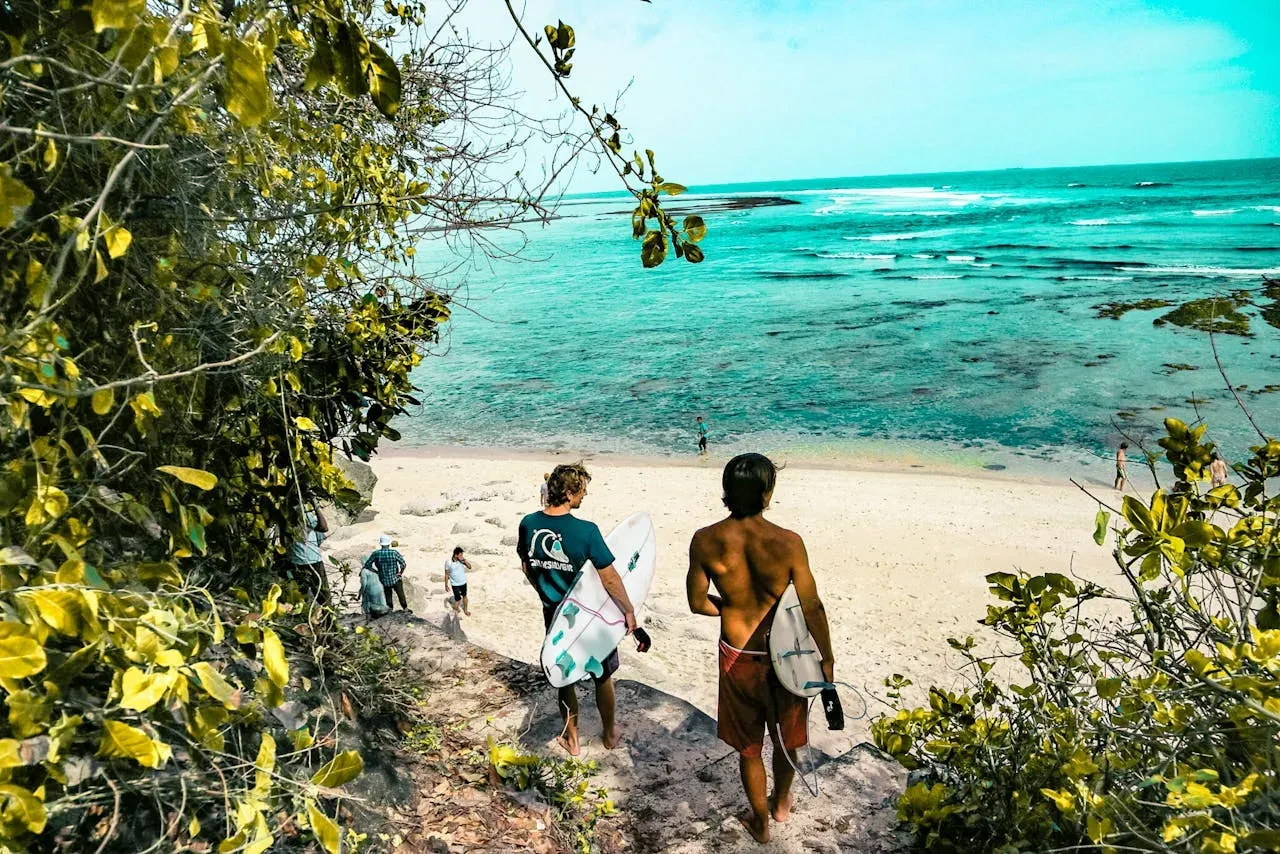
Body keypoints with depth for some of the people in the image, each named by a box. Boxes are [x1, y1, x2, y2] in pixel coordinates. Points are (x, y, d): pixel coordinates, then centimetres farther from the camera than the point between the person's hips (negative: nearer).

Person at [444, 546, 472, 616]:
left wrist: (464, 560, -29)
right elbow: (446, 574, -10)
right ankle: (455, 611, 30)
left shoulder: (462, 560, -12)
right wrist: (446, 585, -6)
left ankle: (465, 610, 42)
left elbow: (469, 567, -16)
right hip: (455, 584, -3)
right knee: (457, 599, 3)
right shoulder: (448, 562, -20)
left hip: (463, 582, 3)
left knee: (464, 596, 20)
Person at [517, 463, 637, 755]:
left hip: (553, 614, 4)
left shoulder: (528, 524, -10)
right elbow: (610, 578, -19)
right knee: (603, 677, 19)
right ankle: (610, 734, 37)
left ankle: (572, 740, 35)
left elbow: (527, 568, 5)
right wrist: (629, 610, -4)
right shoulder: (586, 531, -25)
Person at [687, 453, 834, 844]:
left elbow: (698, 603, -5)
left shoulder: (705, 541, -17)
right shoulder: (788, 543, -23)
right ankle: (781, 802, 52)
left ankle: (760, 821, 42)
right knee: (786, 737, 28)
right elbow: (812, 607, -15)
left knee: (747, 745, 23)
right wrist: (827, 659, 0)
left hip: (736, 656, 1)